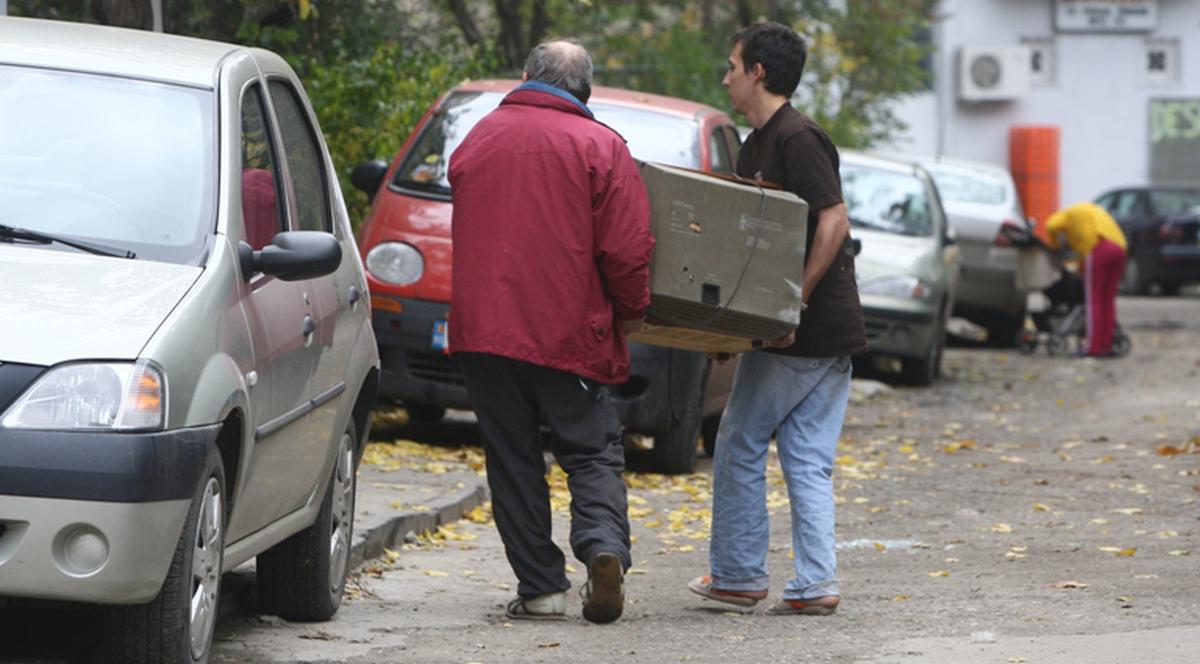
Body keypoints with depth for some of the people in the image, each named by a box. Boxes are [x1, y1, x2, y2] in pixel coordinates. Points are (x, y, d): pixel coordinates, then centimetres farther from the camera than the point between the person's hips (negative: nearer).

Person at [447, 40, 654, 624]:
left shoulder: (478, 139, 11)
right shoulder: (600, 147, -3)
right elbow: (626, 248, -8)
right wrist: (631, 311, 8)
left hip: (482, 329, 3)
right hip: (568, 331, -3)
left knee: (512, 460, 8)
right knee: (592, 451, 6)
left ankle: (539, 586, 5)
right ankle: (604, 546, -18)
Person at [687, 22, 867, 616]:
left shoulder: (797, 139, -13)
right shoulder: (757, 146, 18)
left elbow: (833, 221, -20)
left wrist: (795, 302, -23)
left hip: (800, 336, -9)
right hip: (832, 333, 9)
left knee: (739, 447, 2)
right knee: (808, 461, 7)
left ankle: (737, 574, 9)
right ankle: (816, 584, 4)